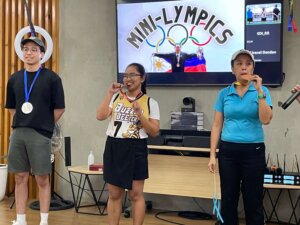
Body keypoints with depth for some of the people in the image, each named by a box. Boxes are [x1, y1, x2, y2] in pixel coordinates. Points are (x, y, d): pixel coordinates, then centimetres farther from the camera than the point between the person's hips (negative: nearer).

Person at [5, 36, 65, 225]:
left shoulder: (51, 78, -4)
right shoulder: (14, 79, 9)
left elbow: (59, 108, -3)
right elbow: (11, 107, 18)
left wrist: (45, 125, 3)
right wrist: (23, 122, 10)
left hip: (40, 134, -4)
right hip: (18, 133, 4)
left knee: (42, 179, 2)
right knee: (20, 178, 8)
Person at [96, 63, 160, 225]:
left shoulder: (150, 103, 0)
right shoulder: (116, 97, 8)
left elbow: (154, 132, -3)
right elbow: (100, 116, -5)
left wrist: (140, 114, -15)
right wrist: (109, 94, -8)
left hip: (135, 150, -3)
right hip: (114, 148, 3)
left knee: (136, 195, 3)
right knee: (114, 194, 10)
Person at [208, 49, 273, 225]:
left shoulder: (261, 91, 0)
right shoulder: (224, 93, 5)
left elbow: (266, 120, -14)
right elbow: (217, 125, 6)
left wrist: (259, 92, -19)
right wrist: (212, 155, 0)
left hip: (253, 151, -2)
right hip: (228, 151, 2)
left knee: (253, 201, 3)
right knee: (228, 200, 7)